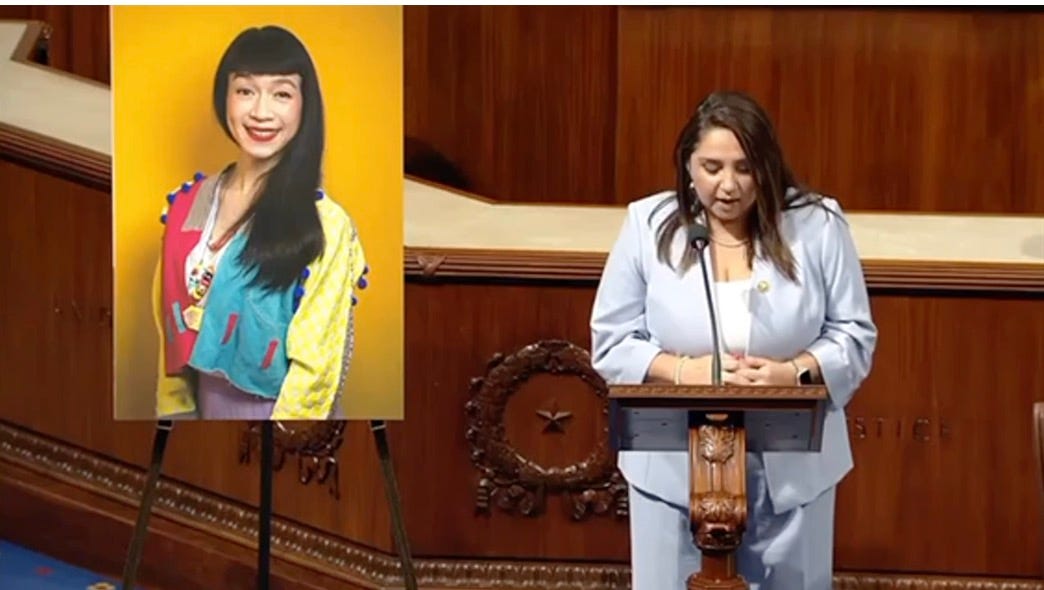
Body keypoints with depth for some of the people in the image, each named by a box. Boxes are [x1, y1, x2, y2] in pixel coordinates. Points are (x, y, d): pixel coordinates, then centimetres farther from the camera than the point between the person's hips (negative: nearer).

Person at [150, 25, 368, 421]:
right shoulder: (190, 203, 1)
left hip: (281, 412, -5)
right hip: (207, 408, 5)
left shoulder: (324, 225, -15)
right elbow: (174, 323, 9)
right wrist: (177, 409, 8)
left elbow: (314, 368, -15)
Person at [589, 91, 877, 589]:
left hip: (790, 465, 0)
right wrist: (683, 371, -19)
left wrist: (795, 373, -20)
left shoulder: (817, 225, -5)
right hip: (674, 467, 0)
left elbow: (854, 336, -1)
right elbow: (610, 343, -2)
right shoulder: (648, 226, -4)